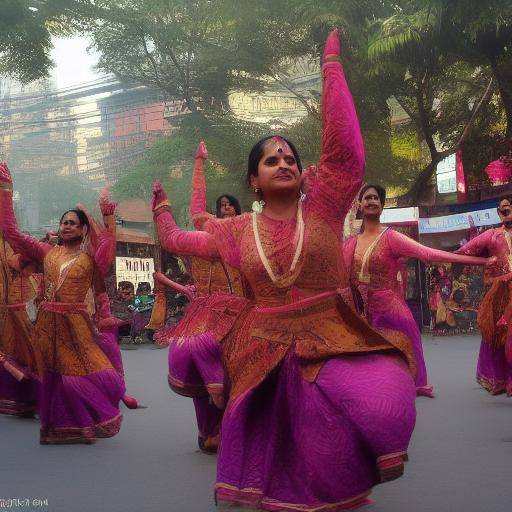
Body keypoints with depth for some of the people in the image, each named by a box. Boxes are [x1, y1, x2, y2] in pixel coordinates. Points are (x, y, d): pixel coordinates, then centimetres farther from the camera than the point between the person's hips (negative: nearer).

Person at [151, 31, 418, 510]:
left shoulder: (321, 209, -1)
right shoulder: (238, 230, 6)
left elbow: (344, 146, -9)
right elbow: (182, 240, 19)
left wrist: (331, 65, -7)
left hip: (331, 338, -1)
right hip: (267, 348, 1)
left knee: (388, 401, -24)